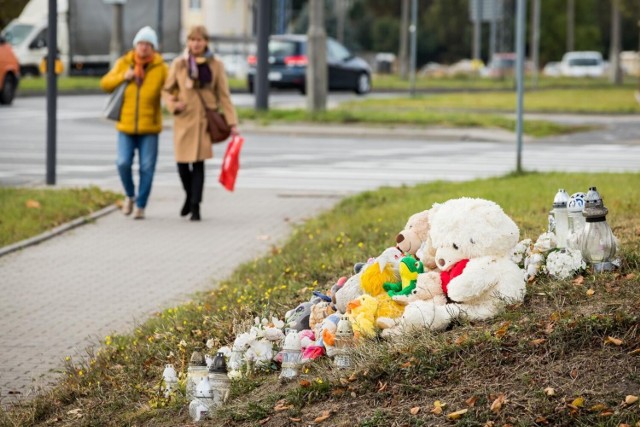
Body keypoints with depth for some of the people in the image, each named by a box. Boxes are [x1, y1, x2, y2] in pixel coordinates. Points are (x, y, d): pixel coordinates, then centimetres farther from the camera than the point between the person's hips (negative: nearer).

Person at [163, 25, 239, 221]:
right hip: (184, 119, 1)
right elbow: (167, 90, 12)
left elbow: (224, 95, 3)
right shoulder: (179, 64, 4)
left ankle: (195, 206, 0)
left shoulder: (216, 65, 2)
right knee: (182, 162, 3)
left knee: (198, 162, -7)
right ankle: (190, 196, 32)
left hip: (205, 120, -1)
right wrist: (173, 104, -9)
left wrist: (232, 123, -3)